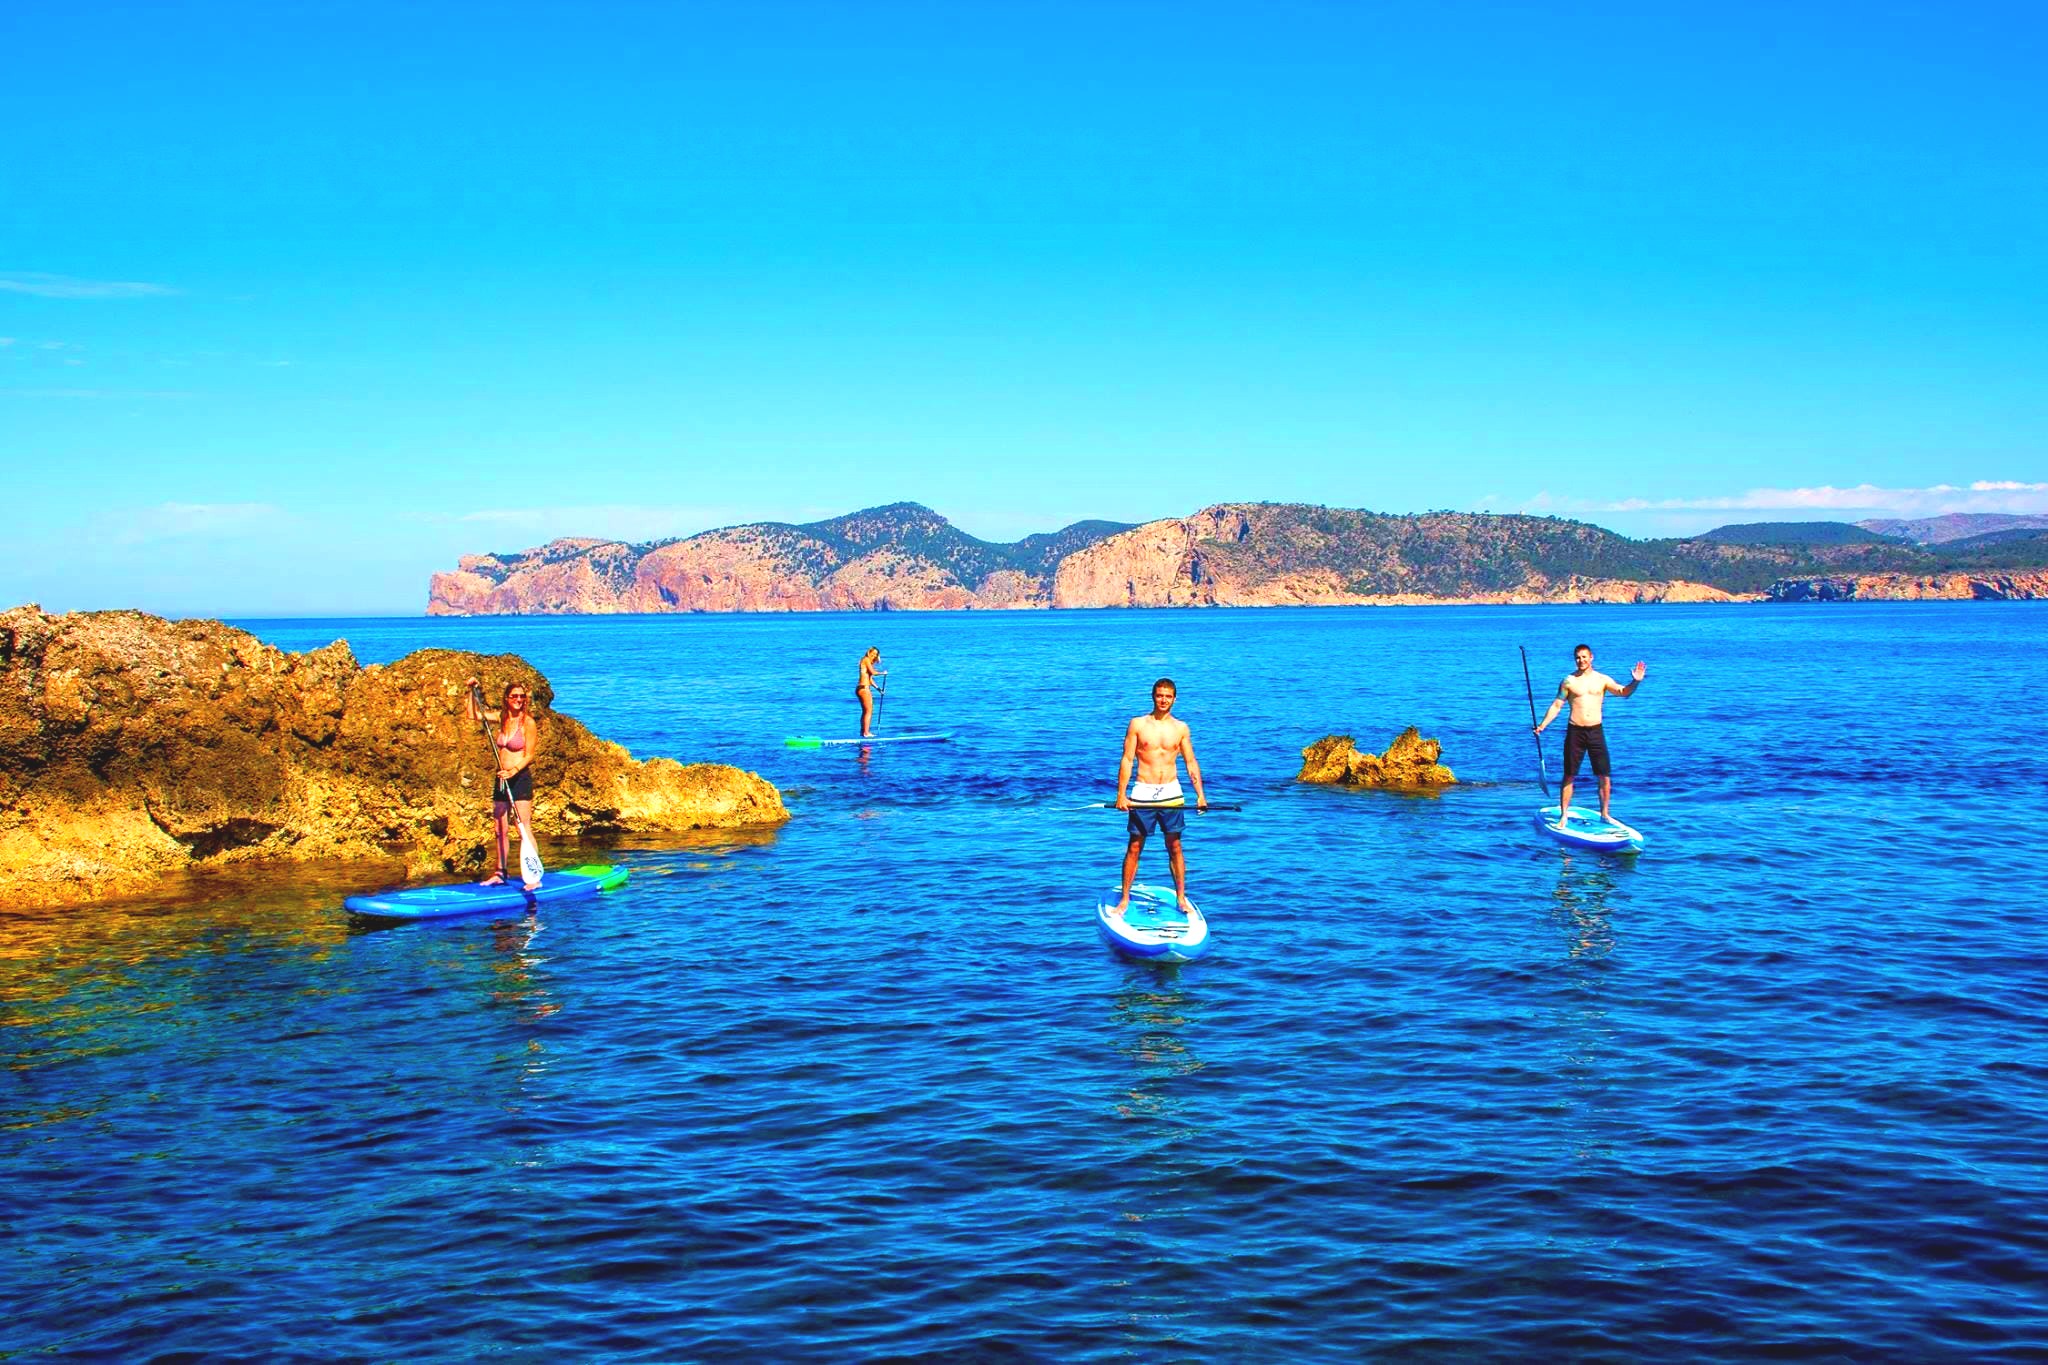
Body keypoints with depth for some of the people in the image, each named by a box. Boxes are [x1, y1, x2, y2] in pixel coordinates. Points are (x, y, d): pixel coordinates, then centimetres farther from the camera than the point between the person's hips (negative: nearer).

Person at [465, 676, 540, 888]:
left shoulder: (528, 722, -9)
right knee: (500, 830, 12)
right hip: (502, 779, 6)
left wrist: (513, 771, -25)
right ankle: (500, 873, 21)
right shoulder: (501, 718, 8)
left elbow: (529, 756, -12)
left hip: (520, 779, -6)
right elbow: (472, 714, 18)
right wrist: (472, 691, 9)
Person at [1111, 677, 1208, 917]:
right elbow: (1127, 760, -2)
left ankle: (1182, 898, 14)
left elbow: (1191, 763, 7)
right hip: (1142, 792, -1)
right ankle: (1124, 899, 8)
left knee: (1174, 846, 6)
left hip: (1171, 792, 2)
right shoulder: (1137, 724, 1)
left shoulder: (1180, 728, 6)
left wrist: (1200, 794, -2)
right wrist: (1121, 794, -9)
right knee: (1135, 846, 2)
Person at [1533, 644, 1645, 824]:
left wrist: (1635, 682, -23)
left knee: (1604, 776, 2)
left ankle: (1604, 814, 16)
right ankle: (1564, 815, 9)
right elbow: (1556, 705, 2)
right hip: (1575, 731, -1)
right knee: (1569, 776, 2)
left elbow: (1624, 692, -4)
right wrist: (1542, 725, -8)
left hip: (1596, 731, 1)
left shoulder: (1602, 680, 6)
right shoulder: (1569, 681, 2)